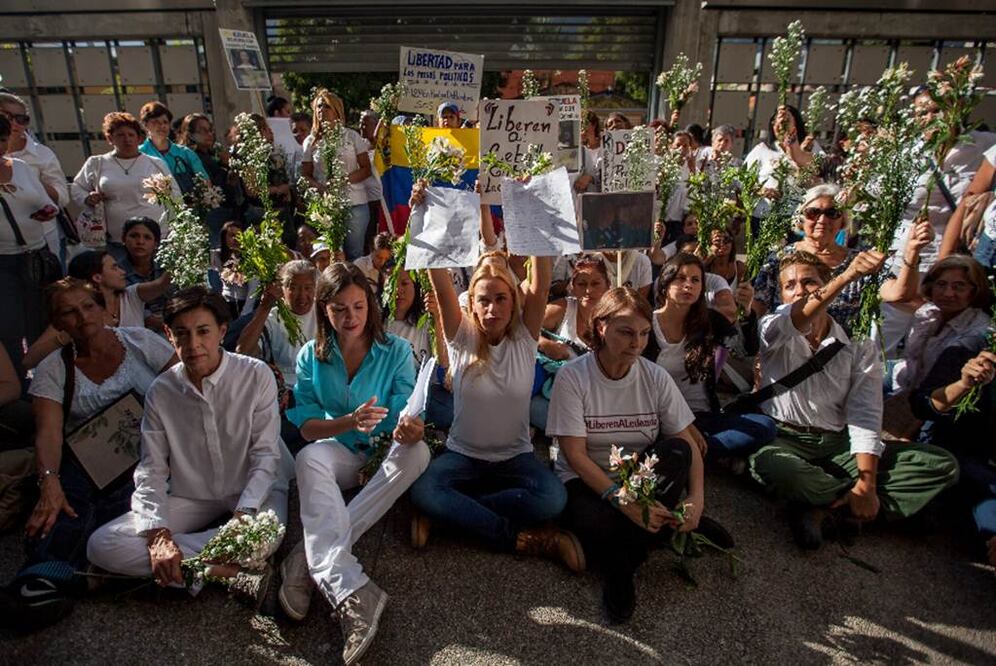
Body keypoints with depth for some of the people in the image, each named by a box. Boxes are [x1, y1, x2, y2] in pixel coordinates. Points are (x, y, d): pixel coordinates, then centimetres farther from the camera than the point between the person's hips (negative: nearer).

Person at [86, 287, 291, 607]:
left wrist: (243, 516, -26)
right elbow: (151, 470, -3)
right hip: (190, 499, 4)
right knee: (100, 545, -17)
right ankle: (227, 572, -22)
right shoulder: (161, 392, -4)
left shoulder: (256, 375, -13)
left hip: (251, 491, -4)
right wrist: (157, 535, -19)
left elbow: (266, 452, -13)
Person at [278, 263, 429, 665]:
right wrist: (350, 422, -27)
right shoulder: (311, 356, -2)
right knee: (310, 458, -33)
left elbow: (403, 427, -14)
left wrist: (408, 430, -40)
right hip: (337, 454, 0)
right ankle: (350, 591, -47)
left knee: (417, 451, -32)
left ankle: (310, 558, -34)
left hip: (383, 456, 0)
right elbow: (307, 427, -6)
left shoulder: (397, 352, -5)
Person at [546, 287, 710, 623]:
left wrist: (696, 498, -21)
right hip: (587, 480, -4)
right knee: (595, 522, -38)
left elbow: (688, 443, -3)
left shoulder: (656, 377, -4)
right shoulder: (572, 377, -14)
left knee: (677, 451, -27)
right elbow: (575, 454, -18)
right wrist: (623, 500, -29)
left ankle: (621, 567, -20)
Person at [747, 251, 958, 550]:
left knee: (942, 464, -13)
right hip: (785, 442, -3)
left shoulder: (860, 346, 7)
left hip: (838, 446, 4)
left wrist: (866, 483, -16)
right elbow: (795, 320, -25)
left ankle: (819, 508, -19)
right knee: (769, 466, -39)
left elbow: (864, 415, -4)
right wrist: (847, 275, -39)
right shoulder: (773, 331, 3)